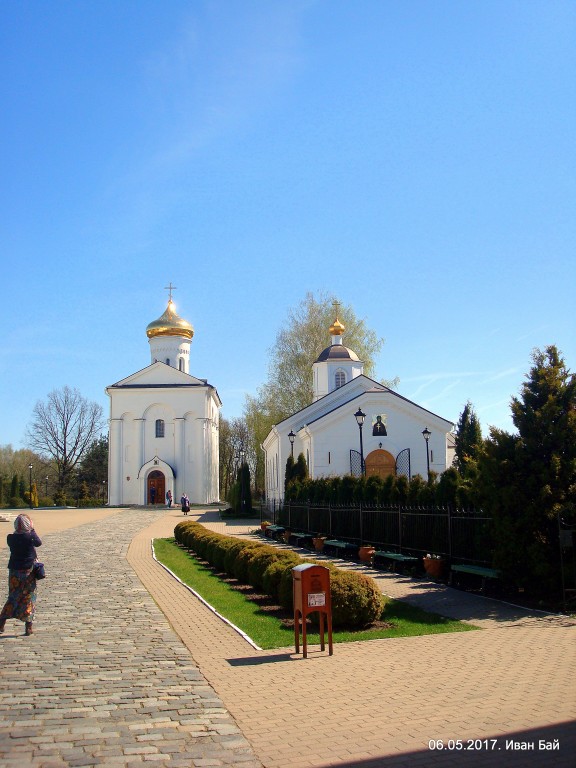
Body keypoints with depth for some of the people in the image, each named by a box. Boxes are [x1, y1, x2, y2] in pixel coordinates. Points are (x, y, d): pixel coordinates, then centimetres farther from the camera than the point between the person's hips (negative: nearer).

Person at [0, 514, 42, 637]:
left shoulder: (10, 538, -6)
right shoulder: (30, 537, -14)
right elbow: (39, 543, 5)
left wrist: (17, 531, 9)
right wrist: (32, 530, 12)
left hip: (14, 571, 3)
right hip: (28, 571, -2)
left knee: (13, 597, 16)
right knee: (29, 598, 7)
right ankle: (28, 627, 9)